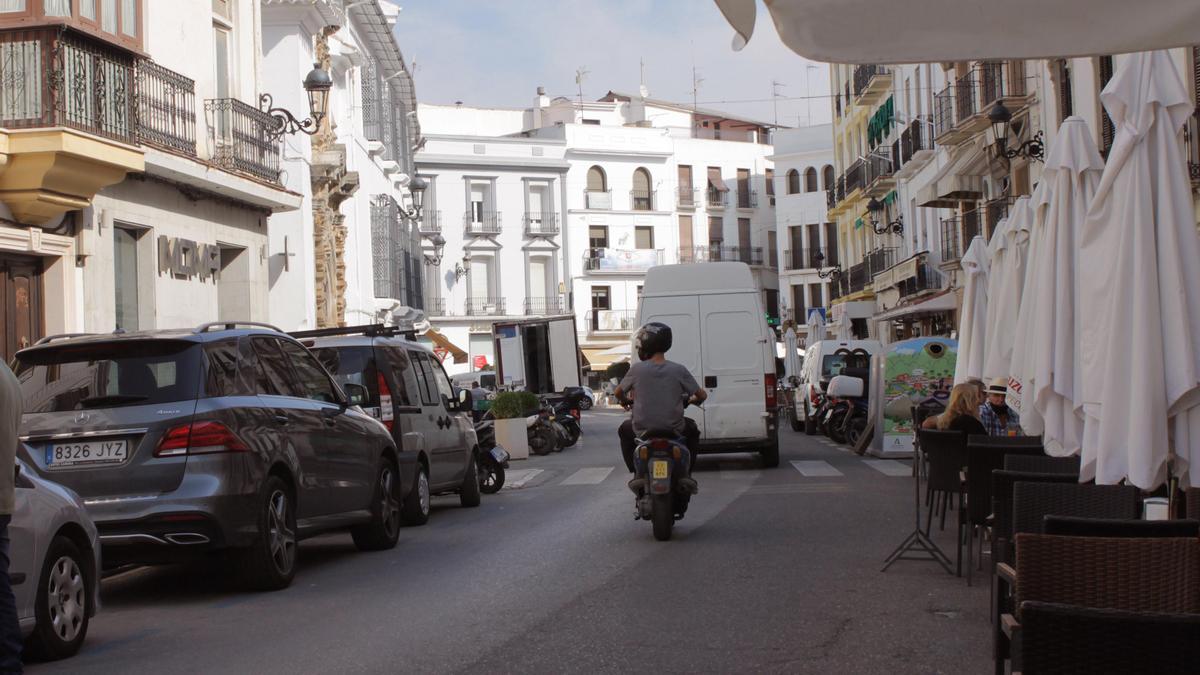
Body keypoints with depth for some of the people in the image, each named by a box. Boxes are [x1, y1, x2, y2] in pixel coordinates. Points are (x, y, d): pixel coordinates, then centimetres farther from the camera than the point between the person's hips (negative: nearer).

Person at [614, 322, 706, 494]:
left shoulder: (637, 369, -8)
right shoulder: (678, 370, -6)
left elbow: (617, 393, 6)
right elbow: (702, 395, 0)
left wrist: (626, 400, 30)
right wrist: (692, 400, 25)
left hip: (643, 430, 0)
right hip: (674, 430, 1)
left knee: (625, 429, 32)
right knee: (692, 430, 33)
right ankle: (685, 473, 17)